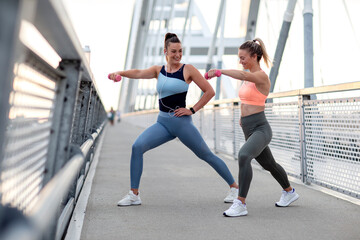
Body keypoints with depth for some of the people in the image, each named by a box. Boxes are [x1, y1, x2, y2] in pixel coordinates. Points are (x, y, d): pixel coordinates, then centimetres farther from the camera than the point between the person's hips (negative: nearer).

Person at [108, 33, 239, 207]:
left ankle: (235, 187, 23)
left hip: (181, 121, -4)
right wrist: (119, 73, -24)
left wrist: (192, 110, -6)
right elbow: (139, 73, -7)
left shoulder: (188, 69, -2)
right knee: (137, 147, -13)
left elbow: (209, 91, -1)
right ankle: (134, 195, -2)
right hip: (162, 122, 4)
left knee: (206, 155, 3)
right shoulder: (158, 70, 10)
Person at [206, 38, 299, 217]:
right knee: (269, 164, 24)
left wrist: (220, 71, -40)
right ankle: (290, 192, 49)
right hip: (249, 129, 10)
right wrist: (243, 115, 14)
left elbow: (243, 75, -38)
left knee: (243, 156, -34)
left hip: (260, 129, -10)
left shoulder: (262, 76, -14)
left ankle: (240, 204, -27)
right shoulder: (249, 77, 11)